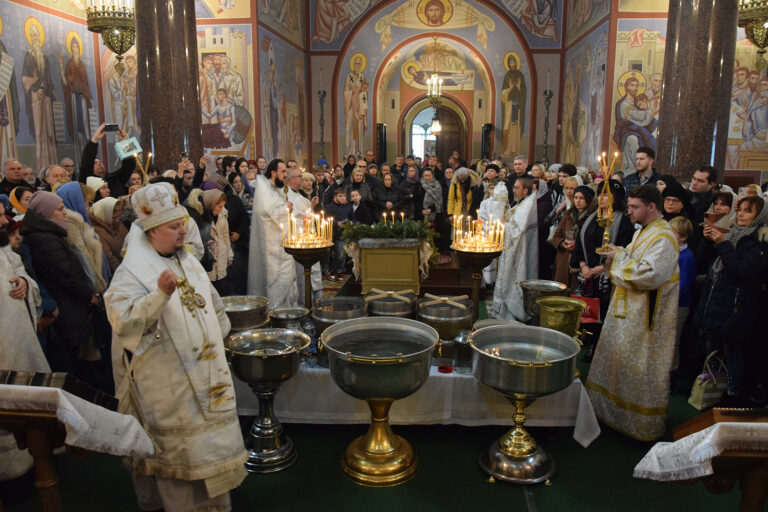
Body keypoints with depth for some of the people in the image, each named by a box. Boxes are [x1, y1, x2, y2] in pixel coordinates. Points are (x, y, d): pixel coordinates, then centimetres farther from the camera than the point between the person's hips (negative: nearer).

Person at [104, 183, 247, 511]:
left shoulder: (187, 260, 9)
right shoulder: (132, 271, -14)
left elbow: (211, 302, 21)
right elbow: (124, 321, -26)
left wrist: (218, 334, 19)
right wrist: (160, 293, -38)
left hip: (204, 371, 7)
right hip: (167, 380, -7)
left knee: (208, 437, 16)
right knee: (179, 446, 4)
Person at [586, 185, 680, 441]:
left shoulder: (663, 238, -20)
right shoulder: (642, 232, 11)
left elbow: (649, 275, -30)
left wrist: (620, 257, -18)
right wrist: (616, 259, 0)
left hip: (645, 317, -10)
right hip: (628, 311, 10)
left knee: (640, 368, 2)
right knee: (618, 359, 18)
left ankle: (643, 422, 18)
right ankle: (614, 409, 34)